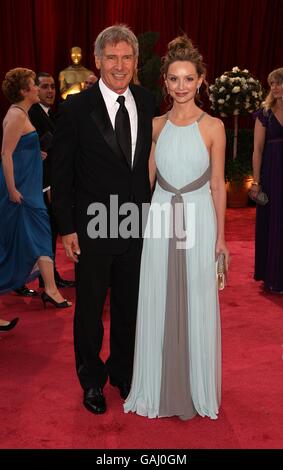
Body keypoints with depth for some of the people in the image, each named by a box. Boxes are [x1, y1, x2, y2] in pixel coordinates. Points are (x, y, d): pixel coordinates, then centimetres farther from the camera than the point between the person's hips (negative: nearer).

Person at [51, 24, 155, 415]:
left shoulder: (148, 103, 2)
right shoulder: (75, 109, -9)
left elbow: (152, 161, 8)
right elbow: (62, 174, -6)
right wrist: (67, 228, -8)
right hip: (93, 230, -3)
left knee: (129, 308, 17)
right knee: (90, 310, 12)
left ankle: (123, 372, 40)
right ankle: (92, 380, 34)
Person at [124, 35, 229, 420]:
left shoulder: (213, 127, -4)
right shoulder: (156, 125, 4)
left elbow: (218, 185, -1)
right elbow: (147, 177, 10)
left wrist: (220, 235, 0)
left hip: (198, 219, -3)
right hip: (160, 218, 3)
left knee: (196, 304, 7)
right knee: (158, 303, 10)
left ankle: (196, 387, 29)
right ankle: (160, 386, 30)